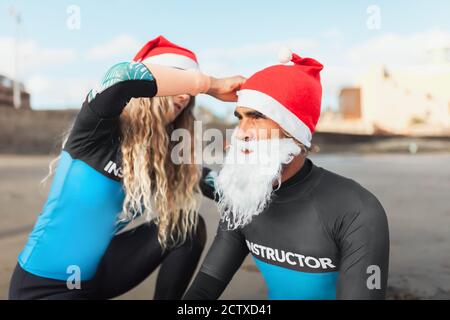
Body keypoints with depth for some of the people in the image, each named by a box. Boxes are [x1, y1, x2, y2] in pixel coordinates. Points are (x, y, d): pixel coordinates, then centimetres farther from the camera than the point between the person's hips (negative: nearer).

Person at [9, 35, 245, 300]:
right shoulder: (98, 133, -20)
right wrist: (209, 84, -31)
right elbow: (124, 77, -40)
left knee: (189, 225, -4)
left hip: (95, 276, 6)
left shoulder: (167, 154, -3)